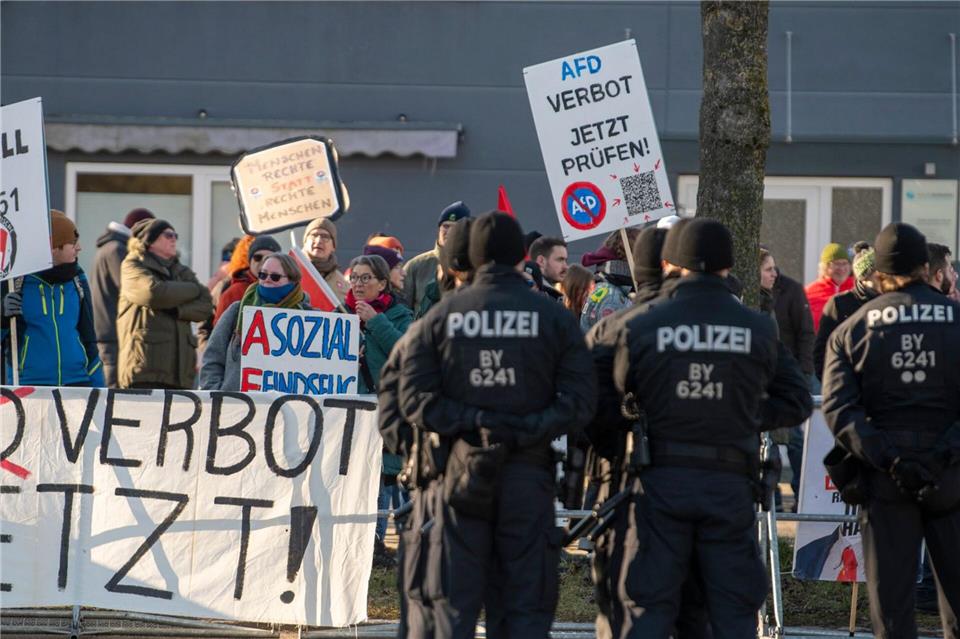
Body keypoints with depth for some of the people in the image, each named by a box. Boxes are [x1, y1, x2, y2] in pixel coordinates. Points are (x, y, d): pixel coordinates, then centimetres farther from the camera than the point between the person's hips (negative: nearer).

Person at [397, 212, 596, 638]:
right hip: (529, 474, 0)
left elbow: (415, 399, -5)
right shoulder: (554, 319, 2)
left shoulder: (440, 317, 3)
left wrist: (470, 422, -7)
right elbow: (579, 400, -7)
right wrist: (529, 427, -9)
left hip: (461, 470, 0)